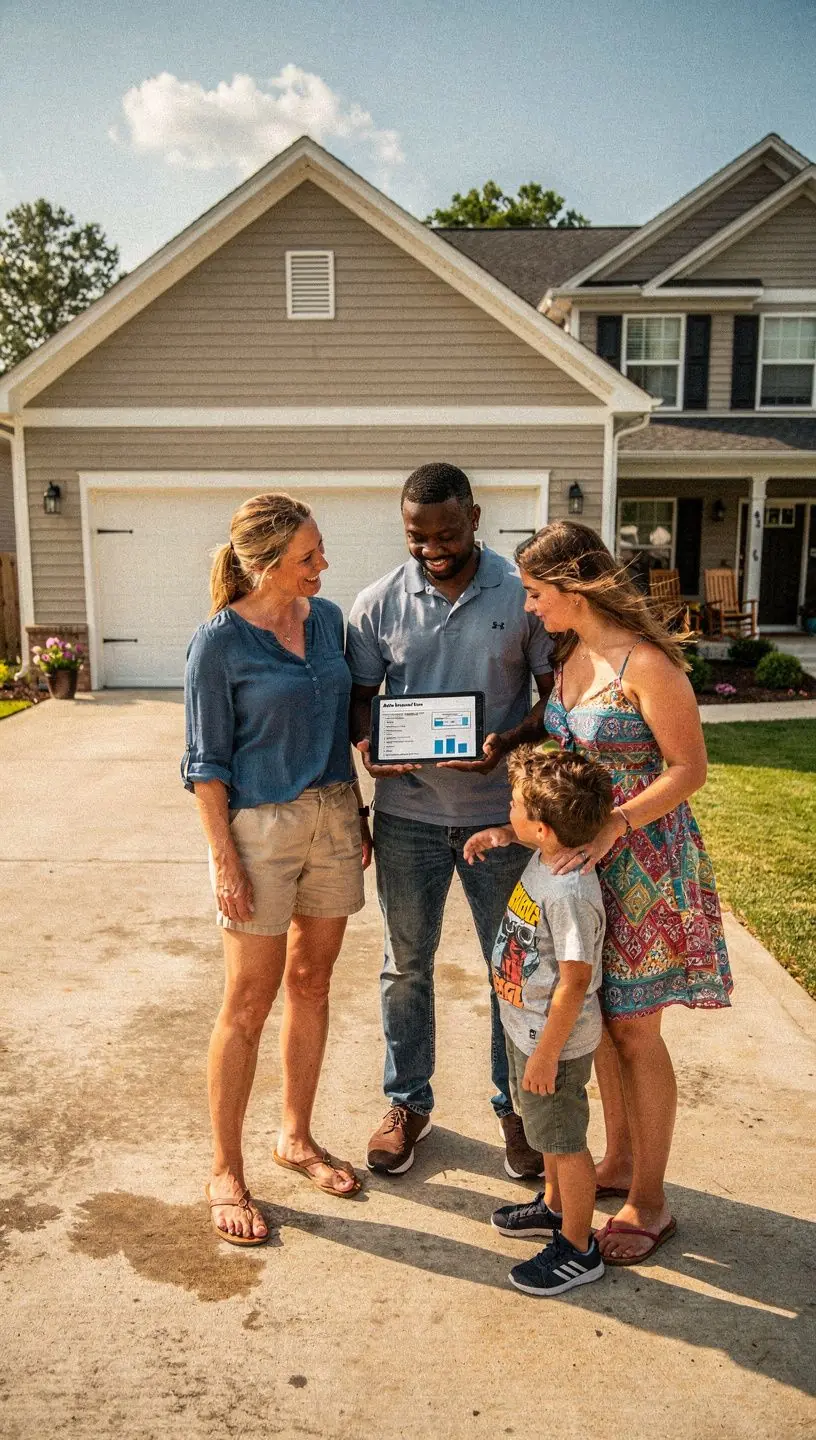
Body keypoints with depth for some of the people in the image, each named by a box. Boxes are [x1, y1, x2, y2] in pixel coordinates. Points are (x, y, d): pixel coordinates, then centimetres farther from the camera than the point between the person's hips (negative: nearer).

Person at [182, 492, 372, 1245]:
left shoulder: (326, 617, 5)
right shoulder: (220, 641, -12)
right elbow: (206, 761, -9)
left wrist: (357, 811, 12)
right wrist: (225, 861, -13)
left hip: (332, 819, 6)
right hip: (260, 828, -5)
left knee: (310, 985, 15)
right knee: (248, 1006, 4)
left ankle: (296, 1136, 34)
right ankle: (226, 1174, 22)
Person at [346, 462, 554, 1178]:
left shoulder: (524, 594, -6)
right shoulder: (379, 603, -2)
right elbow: (359, 695, 5)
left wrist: (509, 742, -21)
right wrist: (368, 744, -17)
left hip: (501, 812, -1)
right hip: (408, 812, 1)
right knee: (406, 965, 14)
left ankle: (516, 1105, 33)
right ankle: (408, 1103, 35)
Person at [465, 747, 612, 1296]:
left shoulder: (570, 893, -34)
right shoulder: (547, 854, -6)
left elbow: (575, 982, -29)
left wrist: (546, 1055, -21)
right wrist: (500, 835, 4)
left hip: (556, 1041, -9)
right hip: (529, 1029, 9)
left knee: (564, 1139, 10)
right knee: (550, 1131, 27)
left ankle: (578, 1249, 29)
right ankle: (554, 1206, 49)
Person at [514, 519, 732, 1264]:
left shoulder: (645, 664, -19)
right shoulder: (569, 656, 6)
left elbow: (689, 769, -17)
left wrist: (612, 828, -25)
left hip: (643, 860, -7)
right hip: (584, 855, 8)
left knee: (633, 1030, 3)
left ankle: (649, 1201, 22)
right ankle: (620, 1161, 37)